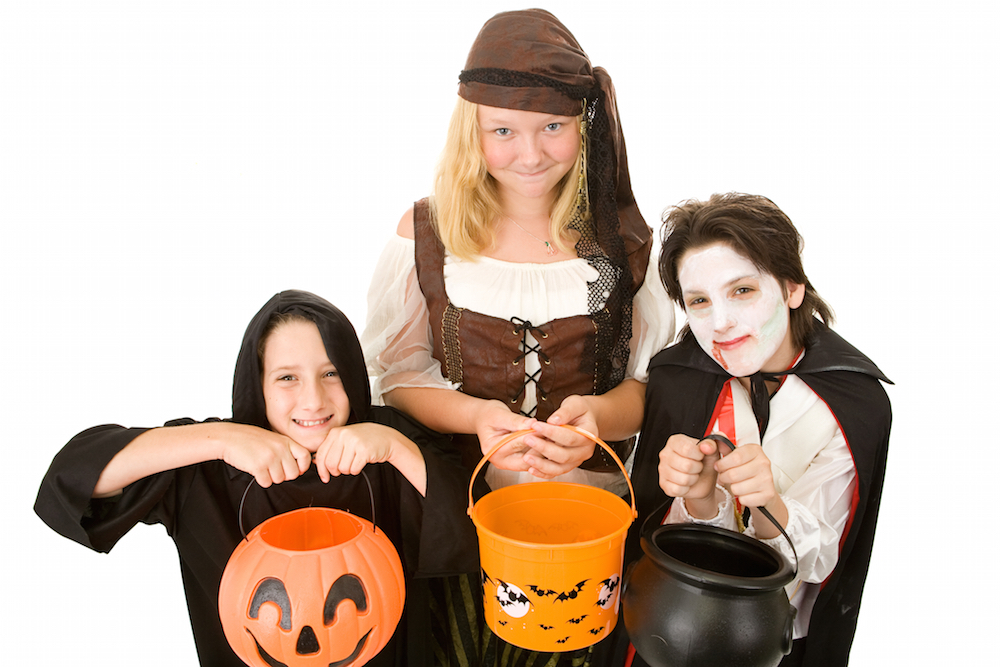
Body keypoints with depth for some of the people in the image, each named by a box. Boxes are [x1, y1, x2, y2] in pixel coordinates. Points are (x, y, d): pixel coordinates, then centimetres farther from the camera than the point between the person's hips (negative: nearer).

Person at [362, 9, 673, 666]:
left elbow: (656, 381, -1)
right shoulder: (425, 233, -5)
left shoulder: (624, 238, -4)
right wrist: (476, 414, -22)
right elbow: (400, 376, -2)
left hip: (593, 509, 1)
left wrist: (597, 413, -23)